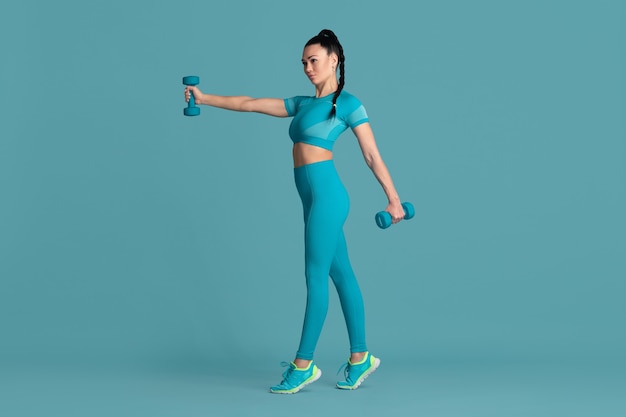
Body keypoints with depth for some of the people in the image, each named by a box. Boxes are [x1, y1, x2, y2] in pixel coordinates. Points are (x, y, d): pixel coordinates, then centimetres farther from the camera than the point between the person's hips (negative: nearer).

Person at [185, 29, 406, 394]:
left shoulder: (348, 103, -1)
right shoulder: (303, 104, 19)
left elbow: (372, 155, -3)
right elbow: (250, 104, 19)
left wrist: (393, 198, -5)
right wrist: (205, 98, 16)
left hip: (326, 194, -7)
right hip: (313, 198, 7)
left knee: (316, 276, -6)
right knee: (341, 275, 10)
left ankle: (304, 364, -2)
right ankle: (360, 357, 16)